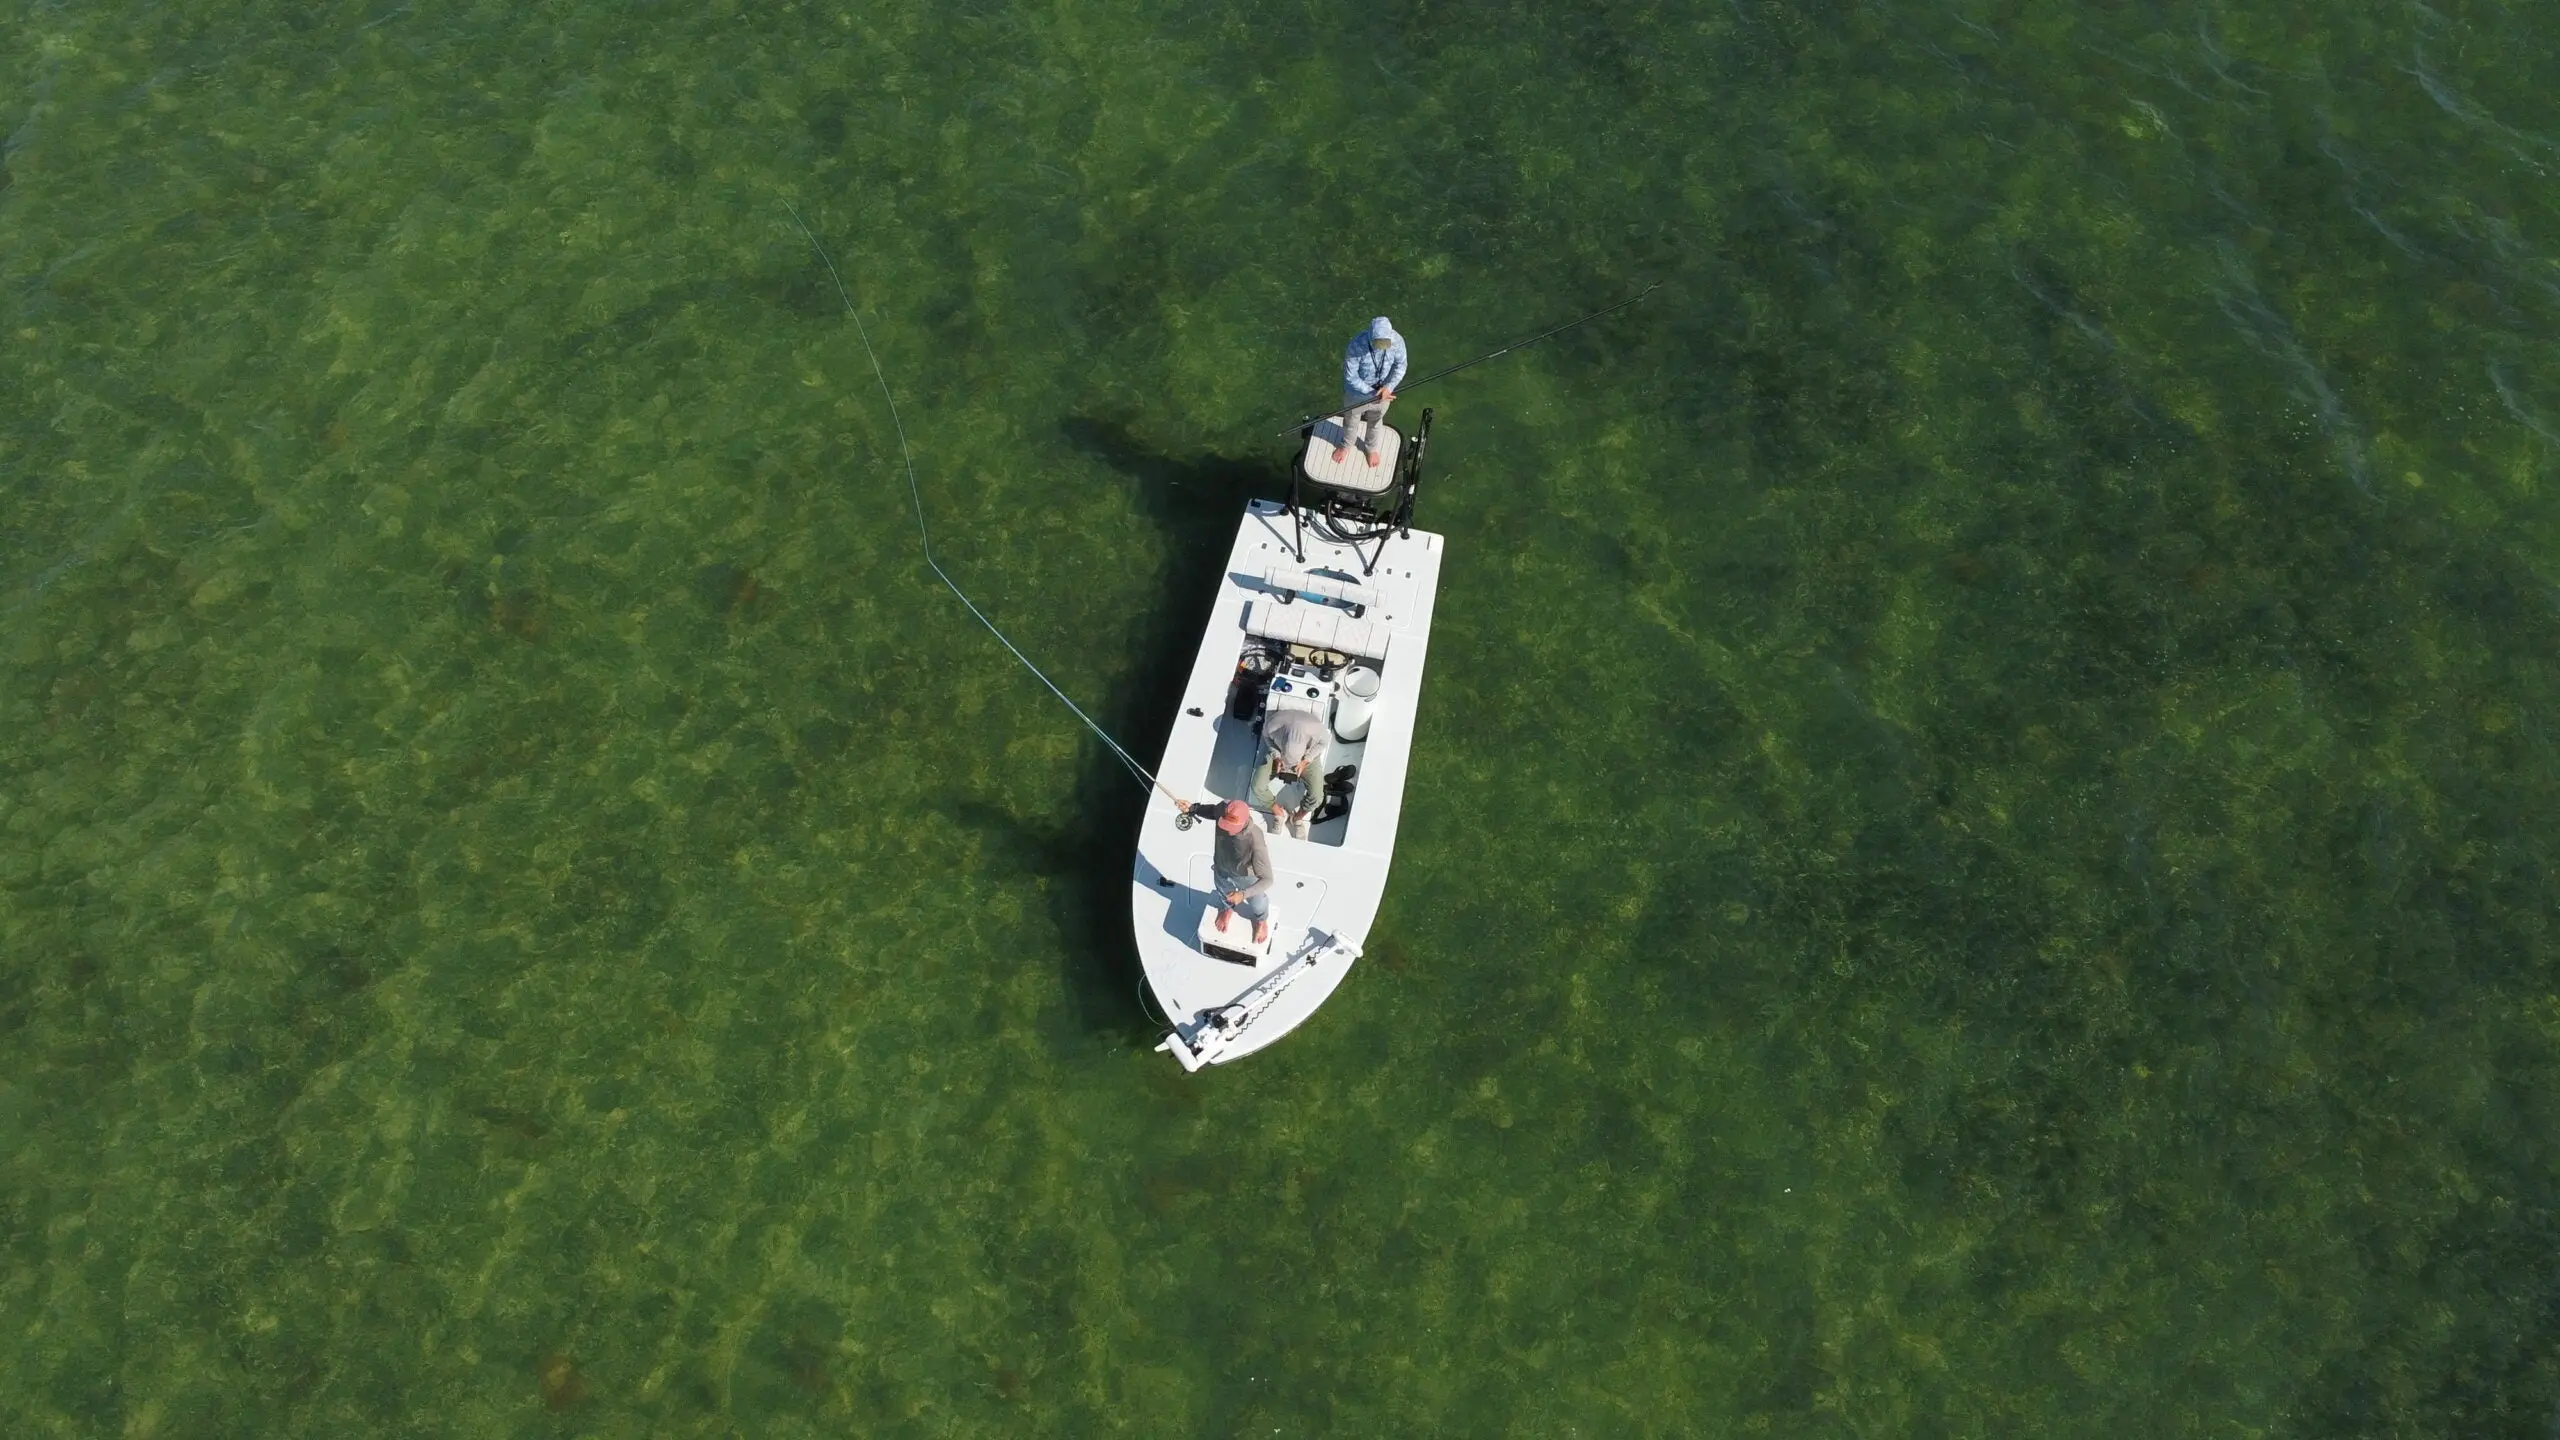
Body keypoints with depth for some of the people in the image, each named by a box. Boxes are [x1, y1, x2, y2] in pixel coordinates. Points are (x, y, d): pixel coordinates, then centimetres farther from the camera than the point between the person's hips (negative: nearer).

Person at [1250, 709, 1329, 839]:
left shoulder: (1316, 728, -40)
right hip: (1277, 753, 1)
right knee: (1257, 788, -15)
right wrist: (1276, 757, -21)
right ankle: (1279, 813, 14)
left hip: (1307, 756, 0)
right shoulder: (1272, 725, -38)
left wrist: (1305, 761, -22)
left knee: (1316, 797, -16)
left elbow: (1322, 743, -13)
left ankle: (1297, 818, 16)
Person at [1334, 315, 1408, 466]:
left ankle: (1371, 448, 60)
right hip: (1357, 392, -2)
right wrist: (1371, 394, -29)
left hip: (1383, 392, 2)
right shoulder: (1356, 345, -37)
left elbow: (1400, 366, -10)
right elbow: (1350, 376, -28)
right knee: (1351, 421, 27)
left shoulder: (1397, 341, -27)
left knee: (1375, 422, 30)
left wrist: (1388, 387, -25)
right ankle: (1346, 445, 59)